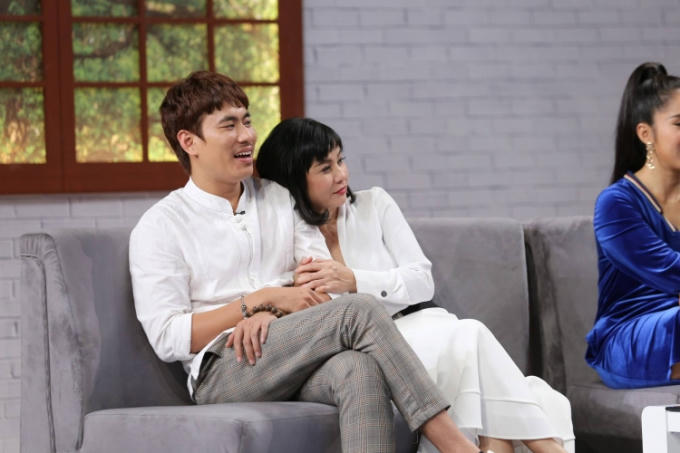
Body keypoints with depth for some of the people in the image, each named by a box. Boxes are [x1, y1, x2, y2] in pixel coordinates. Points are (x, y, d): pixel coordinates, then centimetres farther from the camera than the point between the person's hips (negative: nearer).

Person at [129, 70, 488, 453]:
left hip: (297, 360, 4)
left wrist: (268, 313, -11)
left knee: (361, 370, -35)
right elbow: (167, 338, -5)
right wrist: (265, 298, -10)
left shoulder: (283, 200, 21)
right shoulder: (160, 227, 5)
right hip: (223, 371, -4)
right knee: (359, 312, -27)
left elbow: (324, 285, 12)